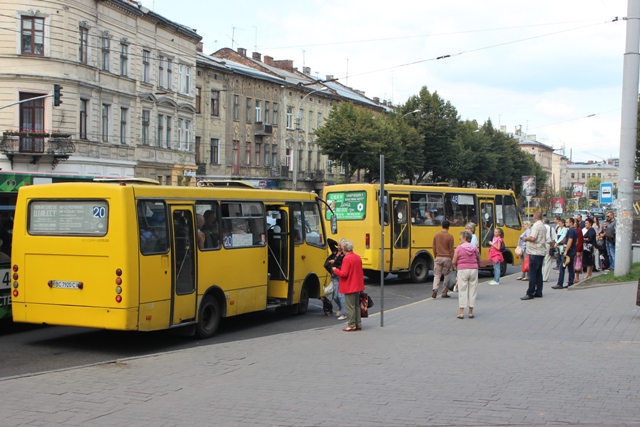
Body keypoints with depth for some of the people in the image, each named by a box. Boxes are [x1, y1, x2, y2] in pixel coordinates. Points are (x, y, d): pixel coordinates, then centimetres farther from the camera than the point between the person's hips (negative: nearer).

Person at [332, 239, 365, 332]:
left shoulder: (346, 259, -18)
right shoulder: (358, 258, 8)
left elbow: (343, 273, -22)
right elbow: (361, 272, 15)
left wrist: (335, 270, -7)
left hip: (349, 287, -8)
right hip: (357, 286, 8)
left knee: (350, 306, -1)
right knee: (356, 305, 14)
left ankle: (351, 325, 1)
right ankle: (358, 324, 18)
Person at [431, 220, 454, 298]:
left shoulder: (436, 235, 2)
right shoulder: (450, 237, -9)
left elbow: (434, 248, 8)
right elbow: (451, 250, -5)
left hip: (438, 258, 3)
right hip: (447, 258, -2)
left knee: (437, 275, 7)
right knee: (447, 276, 8)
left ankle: (435, 289, -13)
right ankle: (444, 293, 9)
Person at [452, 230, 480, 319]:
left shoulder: (459, 248, -8)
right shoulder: (475, 248, 1)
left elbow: (454, 262, -6)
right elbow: (479, 261, 9)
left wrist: (456, 267, 13)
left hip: (462, 270, -3)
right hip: (473, 270, 3)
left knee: (462, 291, 2)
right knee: (472, 290, 9)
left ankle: (461, 312, 1)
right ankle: (471, 312, 12)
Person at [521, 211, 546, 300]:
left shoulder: (536, 225, -13)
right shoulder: (543, 226, 16)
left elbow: (533, 238, -23)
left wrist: (526, 239, -5)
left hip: (535, 253, -9)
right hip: (541, 252, 9)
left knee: (532, 274, -8)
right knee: (538, 273, 12)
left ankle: (530, 293, -9)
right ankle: (538, 292, 14)